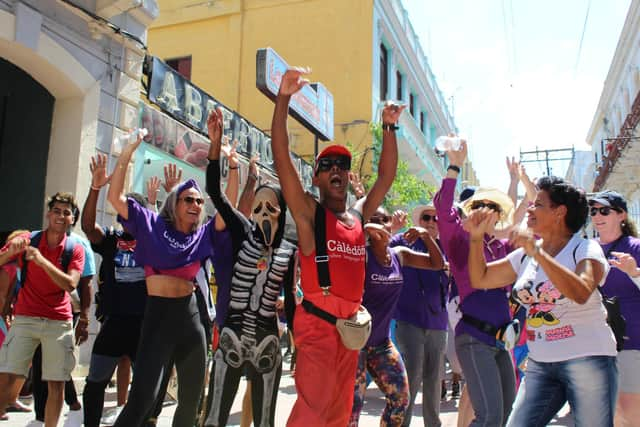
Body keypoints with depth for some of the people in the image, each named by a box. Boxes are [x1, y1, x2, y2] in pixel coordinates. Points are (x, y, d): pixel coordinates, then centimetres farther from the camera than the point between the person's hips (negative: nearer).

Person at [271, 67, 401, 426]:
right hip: (317, 320, -6)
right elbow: (282, 159, -11)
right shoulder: (308, 213, -1)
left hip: (351, 322, 6)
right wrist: (283, 99, -20)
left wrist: (389, 129, 8)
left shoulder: (360, 218, 14)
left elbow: (387, 176, 17)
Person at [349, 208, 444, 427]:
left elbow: (438, 264, 11)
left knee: (400, 397, 10)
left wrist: (426, 236, -3)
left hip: (382, 341, 6)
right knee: (353, 403, -5)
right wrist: (365, 228, -36)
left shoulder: (400, 255, 4)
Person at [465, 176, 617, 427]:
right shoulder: (524, 256, 9)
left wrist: (538, 253, -33)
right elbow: (480, 279, 10)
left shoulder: (585, 249, -7)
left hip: (587, 359, -5)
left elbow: (581, 293, -26)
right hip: (540, 363, 5)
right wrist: (476, 237, -2)